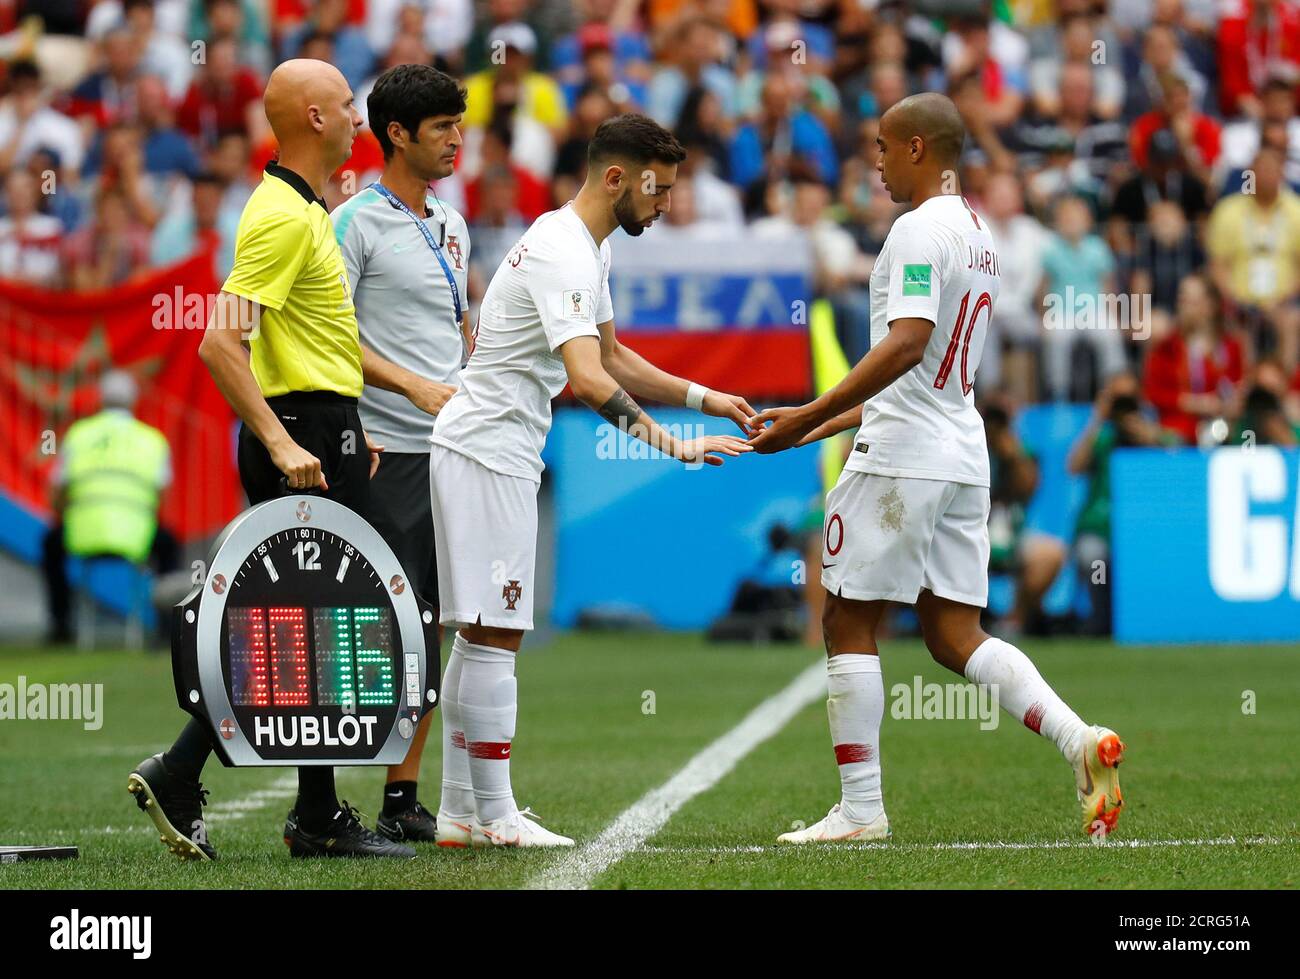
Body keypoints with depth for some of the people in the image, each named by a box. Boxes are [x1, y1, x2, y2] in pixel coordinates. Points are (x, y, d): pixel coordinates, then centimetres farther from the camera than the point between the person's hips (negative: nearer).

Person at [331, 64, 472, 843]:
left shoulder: (452, 225, 17)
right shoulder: (356, 224, -7)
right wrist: (416, 387, -20)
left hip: (452, 450, 8)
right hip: (388, 453, -8)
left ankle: (404, 799, 11)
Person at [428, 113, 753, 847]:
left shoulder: (586, 248, 14)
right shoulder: (564, 255, -20)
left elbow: (613, 357, 24)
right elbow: (587, 378, -32)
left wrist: (703, 396, 13)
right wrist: (674, 447, -34)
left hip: (493, 451, 11)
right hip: (489, 451, -11)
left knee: (479, 635, 11)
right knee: (494, 635, -8)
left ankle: (461, 811, 14)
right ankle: (495, 816, -5)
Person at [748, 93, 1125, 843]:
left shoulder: (920, 230, -12)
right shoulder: (980, 234, 18)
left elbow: (906, 344, -25)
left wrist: (808, 418, -24)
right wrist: (825, 425, 25)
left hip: (904, 458, -9)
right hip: (964, 456, 9)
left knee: (849, 624, 1)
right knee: (955, 636, 9)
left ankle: (861, 809, 1)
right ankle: (1080, 739, -9)